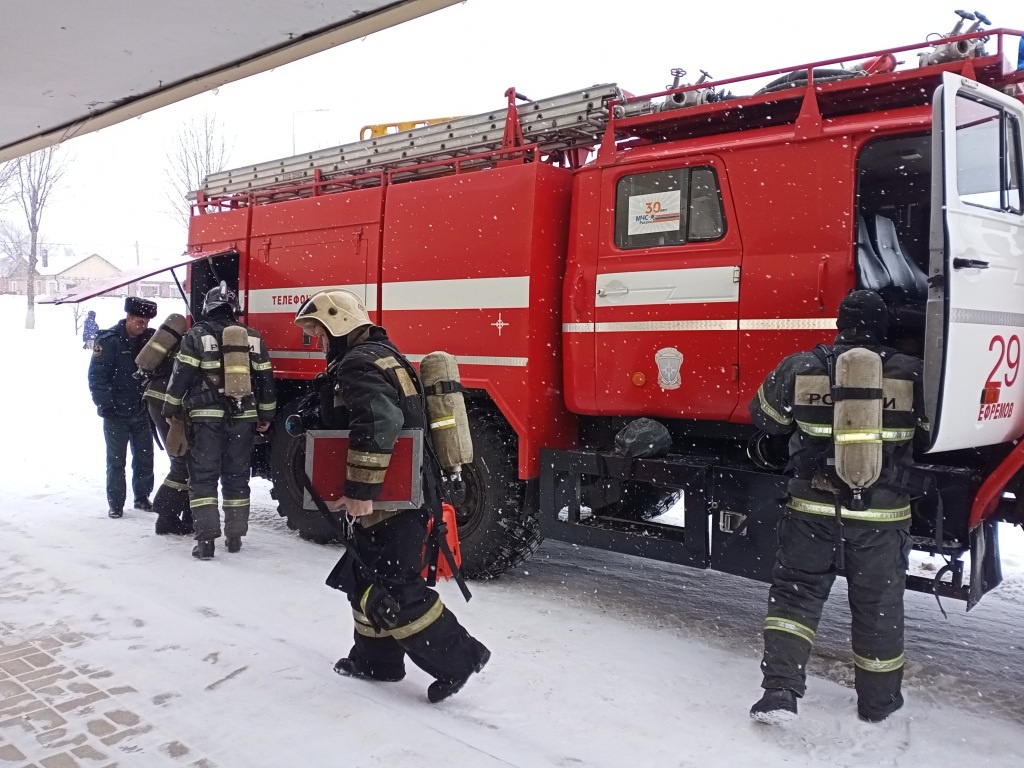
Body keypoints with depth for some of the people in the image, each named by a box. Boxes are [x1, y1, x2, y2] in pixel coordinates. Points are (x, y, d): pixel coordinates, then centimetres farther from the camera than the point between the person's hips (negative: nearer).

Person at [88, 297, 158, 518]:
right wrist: (105, 405, -16)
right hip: (116, 413, -4)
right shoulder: (109, 340, -11)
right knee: (116, 460, 3)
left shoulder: (149, 338, 2)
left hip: (142, 411, 4)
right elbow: (96, 375, -12)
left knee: (145, 456, 11)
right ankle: (115, 503, 12)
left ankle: (142, 496, 25)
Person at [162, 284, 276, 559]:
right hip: (243, 418, 3)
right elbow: (265, 378, 9)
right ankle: (235, 536, 17)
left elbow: (181, 375, -5)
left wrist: (171, 409, 5)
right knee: (237, 477, 11)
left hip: (206, 417, -3)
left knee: (203, 476, 1)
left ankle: (206, 538, -5)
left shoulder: (197, 335, -3)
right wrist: (266, 415, 16)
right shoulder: (253, 338, 7)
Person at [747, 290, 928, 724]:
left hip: (812, 508, 0)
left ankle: (779, 692, 2)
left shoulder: (800, 370, -4)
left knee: (794, 594, 11)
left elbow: (765, 417, 8)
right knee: (878, 607, 15)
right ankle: (877, 704, 30)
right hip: (882, 514, 0)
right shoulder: (912, 376, -5)